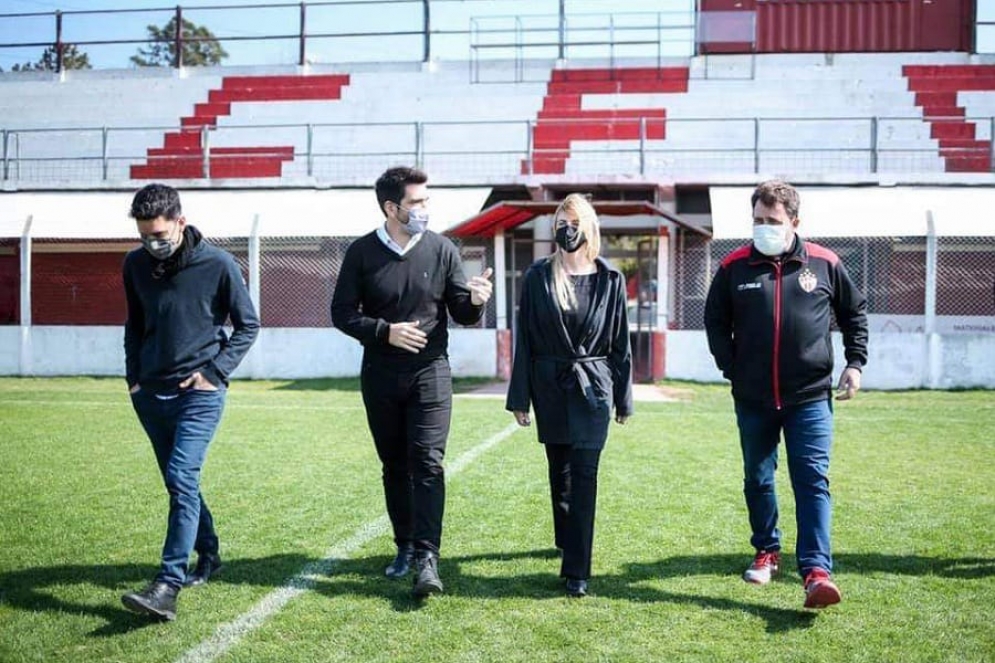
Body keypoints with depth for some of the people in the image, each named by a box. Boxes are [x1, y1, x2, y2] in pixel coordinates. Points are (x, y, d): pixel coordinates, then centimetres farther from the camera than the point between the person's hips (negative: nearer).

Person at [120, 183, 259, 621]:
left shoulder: (218, 264, -9)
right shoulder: (136, 265, 4)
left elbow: (248, 325, 0)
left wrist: (215, 371, -9)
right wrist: (134, 375, 10)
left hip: (200, 392, -5)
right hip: (151, 393, 5)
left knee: (182, 480, -16)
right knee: (179, 484, 14)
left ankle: (168, 586, -19)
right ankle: (208, 556, 33)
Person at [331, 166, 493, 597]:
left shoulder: (442, 250, -1)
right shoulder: (361, 253, -1)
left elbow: (462, 315, 3)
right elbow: (341, 313, 1)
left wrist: (475, 301, -20)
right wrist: (385, 332, -14)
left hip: (430, 373, -1)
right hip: (380, 377, 1)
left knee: (427, 464, -10)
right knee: (394, 465, 11)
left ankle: (427, 558, -13)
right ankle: (405, 546, 25)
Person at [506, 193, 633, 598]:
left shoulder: (610, 279, 0)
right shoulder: (538, 277, 0)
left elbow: (620, 340, 4)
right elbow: (525, 338, 2)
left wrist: (623, 398, 4)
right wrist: (519, 397, 0)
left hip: (592, 385, -1)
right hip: (550, 385, 2)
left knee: (584, 474, -8)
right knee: (559, 470, 13)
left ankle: (577, 570, -7)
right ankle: (567, 540, 35)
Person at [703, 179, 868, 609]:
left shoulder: (824, 264, 0)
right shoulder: (735, 267, 0)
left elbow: (855, 312, 13)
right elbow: (715, 321, 11)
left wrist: (855, 363, 5)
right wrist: (731, 369, 3)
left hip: (810, 397, -2)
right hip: (753, 399, 2)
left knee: (813, 480, -9)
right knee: (757, 479, 14)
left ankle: (817, 571, -13)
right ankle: (767, 552, 32)